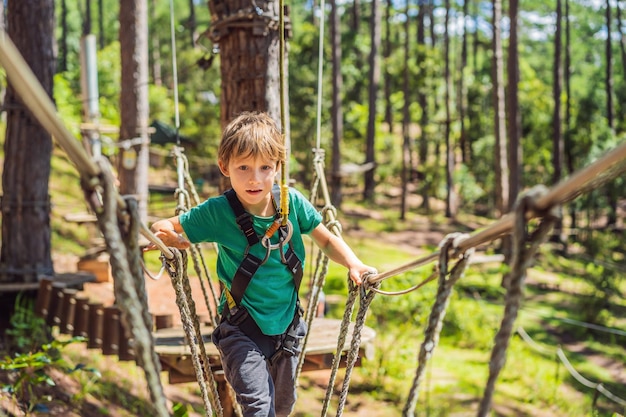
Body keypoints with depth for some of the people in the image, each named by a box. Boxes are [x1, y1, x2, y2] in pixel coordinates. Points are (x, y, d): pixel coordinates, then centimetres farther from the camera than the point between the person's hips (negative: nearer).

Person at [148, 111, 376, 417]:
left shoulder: (292, 202, -11)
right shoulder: (217, 212, -17)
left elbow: (327, 240, 2)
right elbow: (164, 227, -8)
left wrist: (354, 265, -15)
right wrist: (164, 235, -32)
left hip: (287, 324, 4)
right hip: (241, 329, -4)